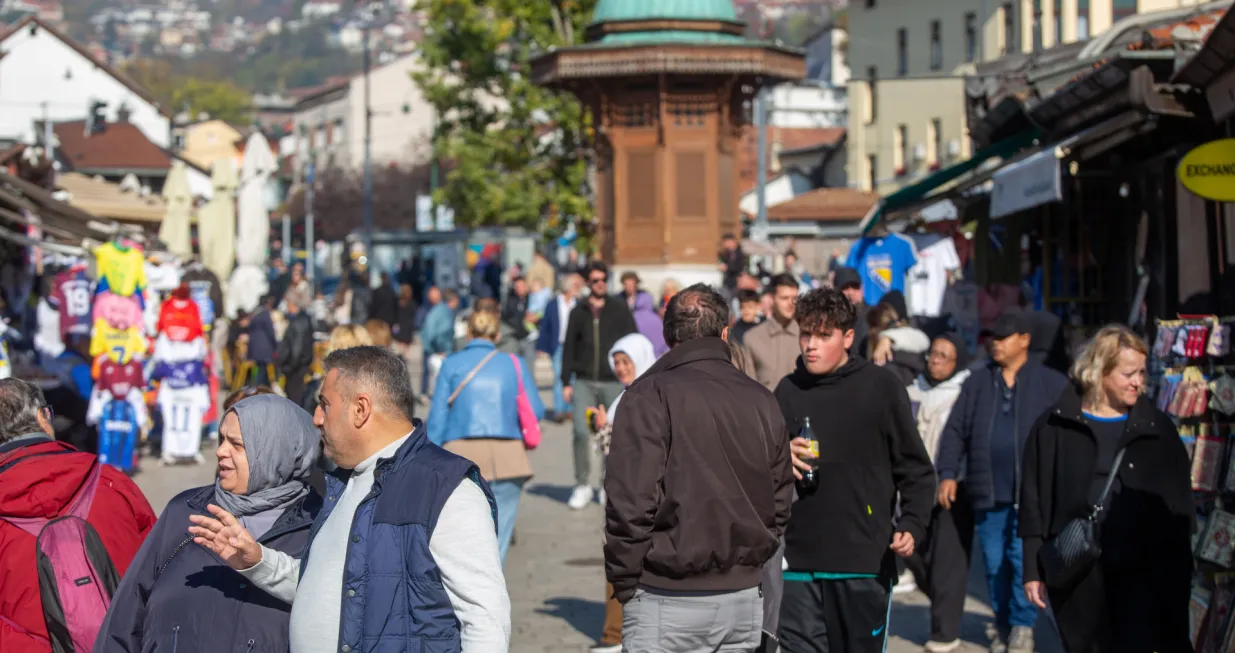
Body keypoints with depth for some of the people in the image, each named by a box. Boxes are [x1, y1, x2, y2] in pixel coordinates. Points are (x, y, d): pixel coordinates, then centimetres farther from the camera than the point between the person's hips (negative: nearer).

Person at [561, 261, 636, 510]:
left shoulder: (620, 311, 6)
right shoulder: (578, 313, 10)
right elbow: (568, 348, 12)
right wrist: (566, 382, 5)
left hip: (613, 382, 0)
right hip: (584, 382, 1)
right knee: (581, 432, -12)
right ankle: (583, 485, -2)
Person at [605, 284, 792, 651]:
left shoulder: (650, 396, -9)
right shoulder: (762, 401, 10)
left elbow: (631, 500, -14)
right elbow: (781, 501, 13)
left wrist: (623, 582, -4)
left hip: (669, 600, -6)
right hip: (745, 599, 6)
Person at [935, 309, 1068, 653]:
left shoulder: (1050, 383, 2)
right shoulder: (977, 382, 11)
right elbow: (955, 431, 11)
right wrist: (948, 474, 2)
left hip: (1031, 492, -3)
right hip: (987, 493, 3)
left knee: (1022, 559, -6)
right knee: (994, 563, 8)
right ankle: (1002, 625, 20)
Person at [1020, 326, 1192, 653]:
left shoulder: (1157, 428, 7)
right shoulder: (1054, 427, 3)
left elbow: (1180, 509, 8)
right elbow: (1034, 503, 5)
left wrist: (1176, 575, 3)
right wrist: (1033, 570, 1)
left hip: (1143, 576, 0)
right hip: (1074, 577, 0)